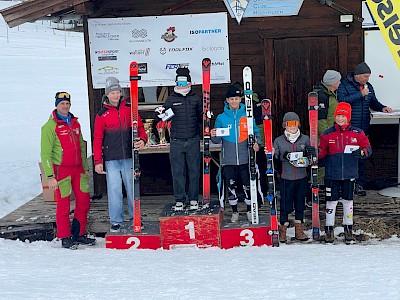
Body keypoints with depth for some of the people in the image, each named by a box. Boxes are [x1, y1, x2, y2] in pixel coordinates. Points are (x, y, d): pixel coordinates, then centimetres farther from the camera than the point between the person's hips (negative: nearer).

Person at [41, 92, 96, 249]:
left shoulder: (75, 123, 14)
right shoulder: (50, 126, -5)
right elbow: (45, 154, -8)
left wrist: (85, 168, 17)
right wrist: (50, 176, -14)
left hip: (78, 169, 6)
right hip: (61, 170, -6)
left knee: (84, 202, 6)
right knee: (63, 205, -2)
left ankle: (78, 234, 20)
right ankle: (65, 238, 10)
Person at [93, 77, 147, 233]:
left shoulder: (129, 109, 6)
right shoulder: (102, 114, 2)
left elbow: (140, 127, 8)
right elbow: (97, 139, 2)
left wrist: (142, 140, -14)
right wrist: (98, 161, -3)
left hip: (129, 157, 1)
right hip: (111, 159, -1)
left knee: (132, 188, 7)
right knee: (114, 190, 1)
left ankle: (135, 218, 21)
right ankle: (116, 221, 12)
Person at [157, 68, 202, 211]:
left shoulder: (195, 99, 9)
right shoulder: (171, 99, 6)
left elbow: (201, 118, 16)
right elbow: (164, 117, 4)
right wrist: (161, 112, -17)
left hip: (193, 140, 1)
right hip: (176, 141, -1)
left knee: (194, 171, 5)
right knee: (177, 172, 2)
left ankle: (193, 199, 16)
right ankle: (179, 200, 11)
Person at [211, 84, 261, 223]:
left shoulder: (247, 115, 3)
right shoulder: (221, 118, 4)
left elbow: (255, 132, 6)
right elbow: (218, 140, 4)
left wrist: (256, 142, -13)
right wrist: (214, 136, -17)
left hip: (245, 158, 0)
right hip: (228, 159, 1)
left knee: (248, 186, 3)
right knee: (231, 186, 8)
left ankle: (250, 210, 20)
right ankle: (234, 212, 22)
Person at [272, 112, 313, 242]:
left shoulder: (305, 139, 6)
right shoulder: (279, 141, 1)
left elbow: (312, 156, 13)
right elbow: (274, 158, 3)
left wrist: (309, 154, -9)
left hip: (302, 178, 2)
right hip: (286, 178, -2)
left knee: (300, 204, 10)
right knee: (285, 205, -2)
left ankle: (299, 231, 22)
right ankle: (282, 231, 11)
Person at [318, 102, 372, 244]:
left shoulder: (357, 133, 2)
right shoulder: (327, 134, 3)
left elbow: (368, 148, 3)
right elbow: (321, 151, 6)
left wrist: (362, 152, -18)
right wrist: (315, 152, -16)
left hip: (349, 174, 1)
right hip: (333, 174, 0)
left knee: (348, 200, 10)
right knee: (332, 200, 3)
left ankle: (348, 229, 22)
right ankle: (329, 229, 14)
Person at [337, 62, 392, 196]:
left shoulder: (368, 86, 15)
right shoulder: (344, 85, -5)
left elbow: (373, 102, 24)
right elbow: (342, 100, -20)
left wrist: (382, 108, 4)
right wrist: (360, 94, -17)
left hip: (363, 128, 5)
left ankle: (360, 184, 13)